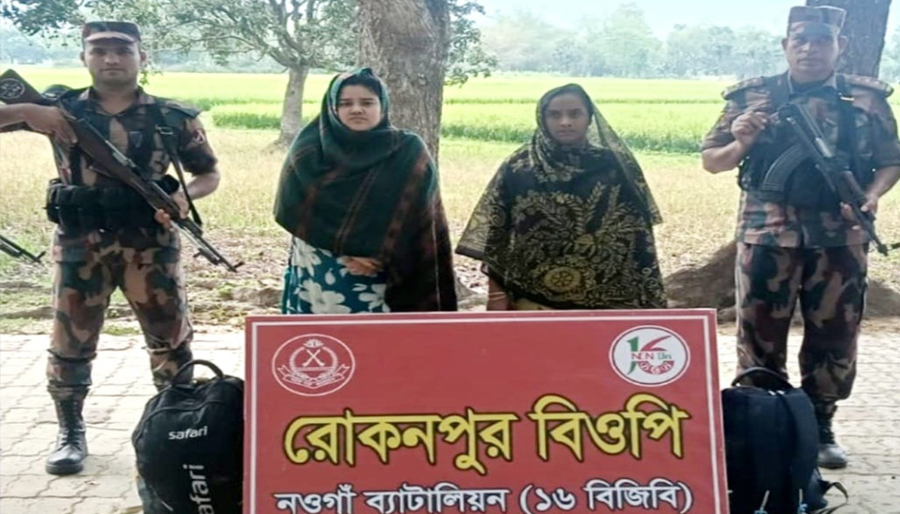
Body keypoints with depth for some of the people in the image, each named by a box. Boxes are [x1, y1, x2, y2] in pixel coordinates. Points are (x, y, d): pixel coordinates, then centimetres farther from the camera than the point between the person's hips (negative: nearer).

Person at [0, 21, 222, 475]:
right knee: (70, 341, 8)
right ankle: (70, 433, 26)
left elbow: (209, 173, 8)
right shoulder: (60, 106, 1)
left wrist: (185, 195, -13)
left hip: (151, 245, 0)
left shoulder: (174, 117, 1)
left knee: (171, 338, 8)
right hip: (80, 245, 0)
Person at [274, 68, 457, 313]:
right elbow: (290, 209, -5)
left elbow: (419, 222, -4)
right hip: (315, 279, 2)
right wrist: (344, 248, -14)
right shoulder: (309, 148, 4)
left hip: (377, 286, -2)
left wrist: (381, 255, -17)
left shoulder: (409, 154, 0)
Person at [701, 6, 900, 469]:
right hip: (766, 235, -1)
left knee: (834, 335, 8)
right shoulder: (752, 96, 2)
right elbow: (711, 161, 6)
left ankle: (821, 426, 24)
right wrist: (740, 144, -15)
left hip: (840, 238, 1)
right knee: (760, 335, 4)